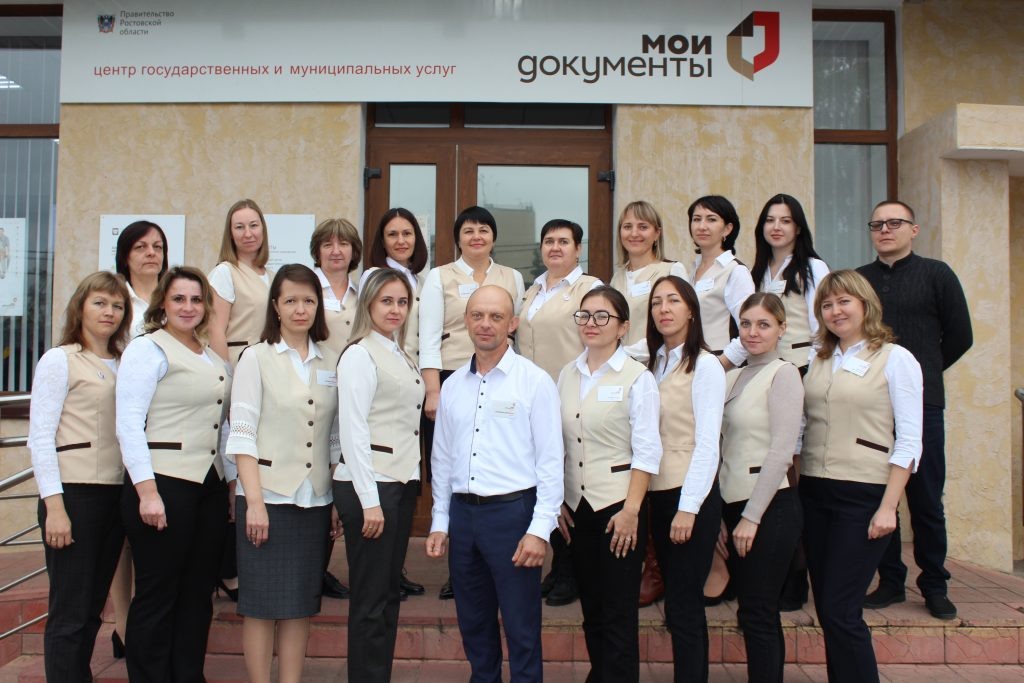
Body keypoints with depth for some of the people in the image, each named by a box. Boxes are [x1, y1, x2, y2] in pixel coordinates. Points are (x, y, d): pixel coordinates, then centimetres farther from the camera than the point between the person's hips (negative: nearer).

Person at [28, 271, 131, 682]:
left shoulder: (123, 365, 15)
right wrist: (54, 507, -14)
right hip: (74, 493, -6)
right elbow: (40, 438, -7)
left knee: (92, 609, 13)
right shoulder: (59, 360, -2)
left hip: (114, 493, 6)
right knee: (69, 613, -1)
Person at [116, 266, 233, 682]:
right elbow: (129, 425, -13)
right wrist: (147, 492, -19)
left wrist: (229, 482, 13)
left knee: (198, 594, 12)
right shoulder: (146, 349, -5)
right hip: (164, 484, -7)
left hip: (210, 486, 7)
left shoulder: (213, 356, 16)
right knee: (157, 596, 2)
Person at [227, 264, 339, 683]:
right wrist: (254, 501, -13)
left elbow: (334, 438, 11)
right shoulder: (256, 358, -1)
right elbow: (241, 434, -6)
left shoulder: (329, 365, 9)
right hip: (267, 496, -4)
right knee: (262, 602, 3)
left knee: (301, 602, 9)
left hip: (314, 500, 4)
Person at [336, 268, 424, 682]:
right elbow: (353, 431, -15)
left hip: (402, 483, 8)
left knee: (390, 593, 13)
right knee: (370, 600, 0)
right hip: (368, 485, -8)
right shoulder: (359, 354, -9)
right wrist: (369, 500, -18)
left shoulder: (401, 357, 15)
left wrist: (408, 487, 8)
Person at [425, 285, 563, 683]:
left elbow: (550, 461, -8)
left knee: (521, 628, 3)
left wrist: (540, 529, -13)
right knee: (473, 624, 16)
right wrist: (439, 522, 12)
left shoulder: (535, 381, -5)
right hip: (462, 513, 5)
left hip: (511, 512, -5)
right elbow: (442, 457, 14)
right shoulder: (453, 385, 10)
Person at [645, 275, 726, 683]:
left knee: (682, 607, -3)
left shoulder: (704, 366, -8)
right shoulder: (653, 365, 12)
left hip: (691, 497, -6)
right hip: (658, 495, 6)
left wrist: (688, 508, -16)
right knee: (683, 604, 13)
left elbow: (707, 444, -13)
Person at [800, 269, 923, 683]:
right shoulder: (819, 362, 12)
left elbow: (909, 441, -7)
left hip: (863, 495, -5)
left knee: (840, 610, -6)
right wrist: (794, 488, 4)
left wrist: (888, 507, -13)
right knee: (826, 609, 10)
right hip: (814, 493, 6)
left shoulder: (895, 359, -3)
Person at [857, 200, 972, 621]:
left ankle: (934, 586, 17)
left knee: (926, 499, 3)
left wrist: (923, 371, 11)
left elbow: (960, 336, 6)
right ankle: (890, 581, 18)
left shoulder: (936, 275, 4)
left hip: (921, 403, -2)